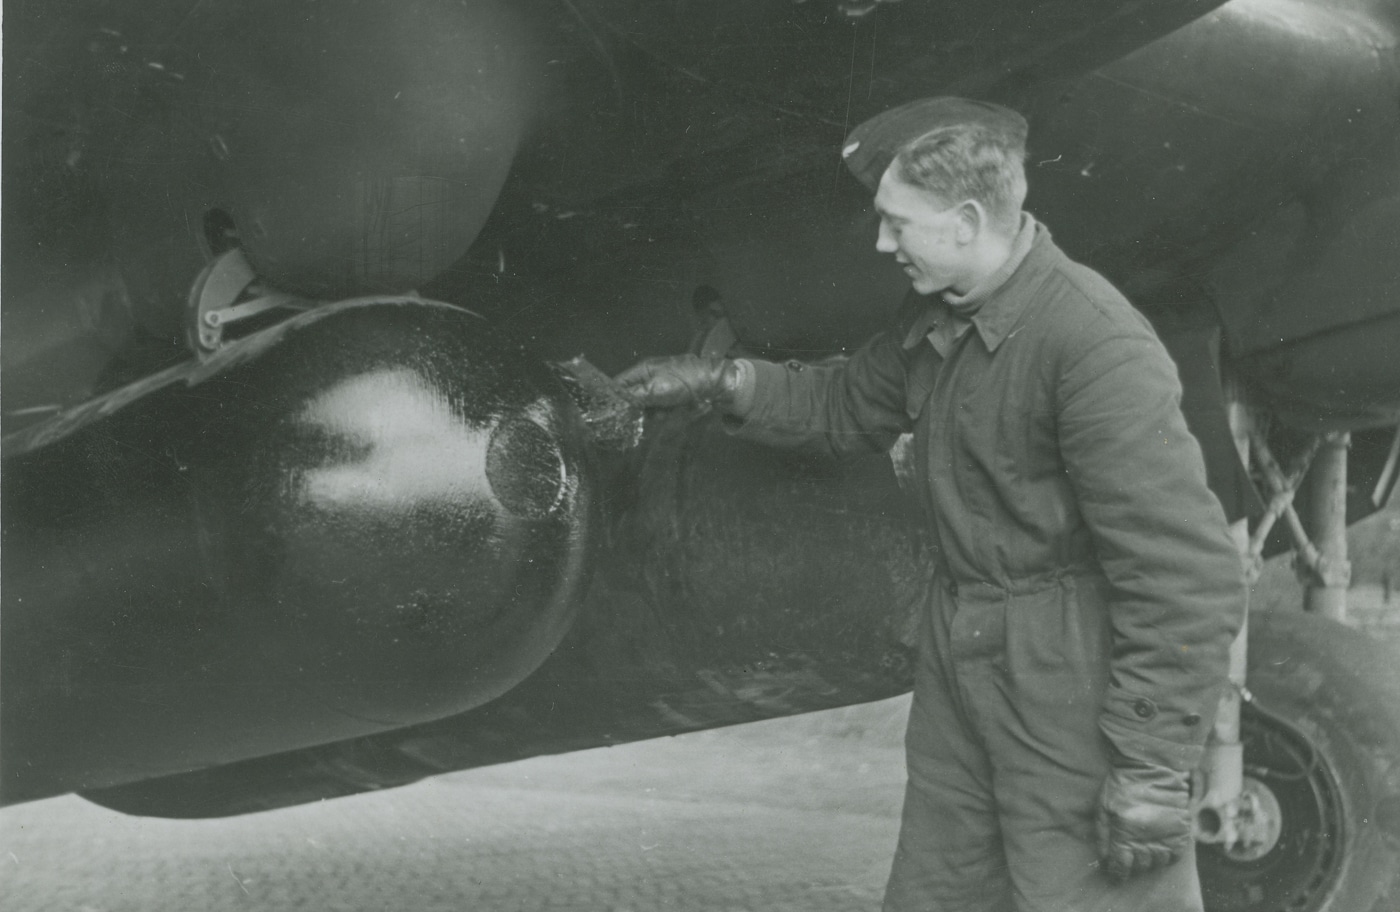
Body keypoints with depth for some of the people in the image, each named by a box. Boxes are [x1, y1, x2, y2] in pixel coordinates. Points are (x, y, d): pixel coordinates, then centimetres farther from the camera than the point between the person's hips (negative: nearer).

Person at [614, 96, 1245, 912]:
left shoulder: (1094, 342, -22)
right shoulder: (940, 320, 5)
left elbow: (1190, 579, -23)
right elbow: (846, 407, 25)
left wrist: (1153, 774, -22)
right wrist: (722, 381, 12)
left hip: (1075, 692, -8)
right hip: (960, 665, 9)